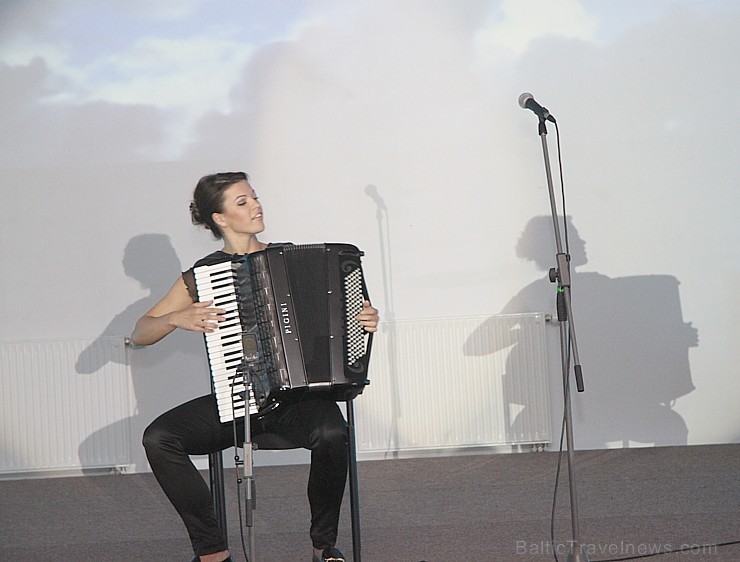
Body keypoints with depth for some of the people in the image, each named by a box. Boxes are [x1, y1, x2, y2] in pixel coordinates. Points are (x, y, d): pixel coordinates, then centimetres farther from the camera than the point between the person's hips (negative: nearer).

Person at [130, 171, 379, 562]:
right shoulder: (201, 276, 4)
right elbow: (139, 335, 5)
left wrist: (364, 321, -6)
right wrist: (177, 318, -14)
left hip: (297, 397, -1)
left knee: (331, 432, -34)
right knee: (157, 438, -22)